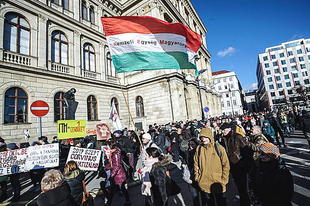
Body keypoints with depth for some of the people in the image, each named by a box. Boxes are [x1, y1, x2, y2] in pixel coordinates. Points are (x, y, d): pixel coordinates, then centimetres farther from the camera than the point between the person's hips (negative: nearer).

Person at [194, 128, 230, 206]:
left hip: (218, 183, -1)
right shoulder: (199, 148, -5)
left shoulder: (219, 148, -11)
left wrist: (224, 179, -7)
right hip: (204, 183, 2)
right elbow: (196, 164, 5)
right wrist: (197, 176, 1)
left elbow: (226, 165, -5)